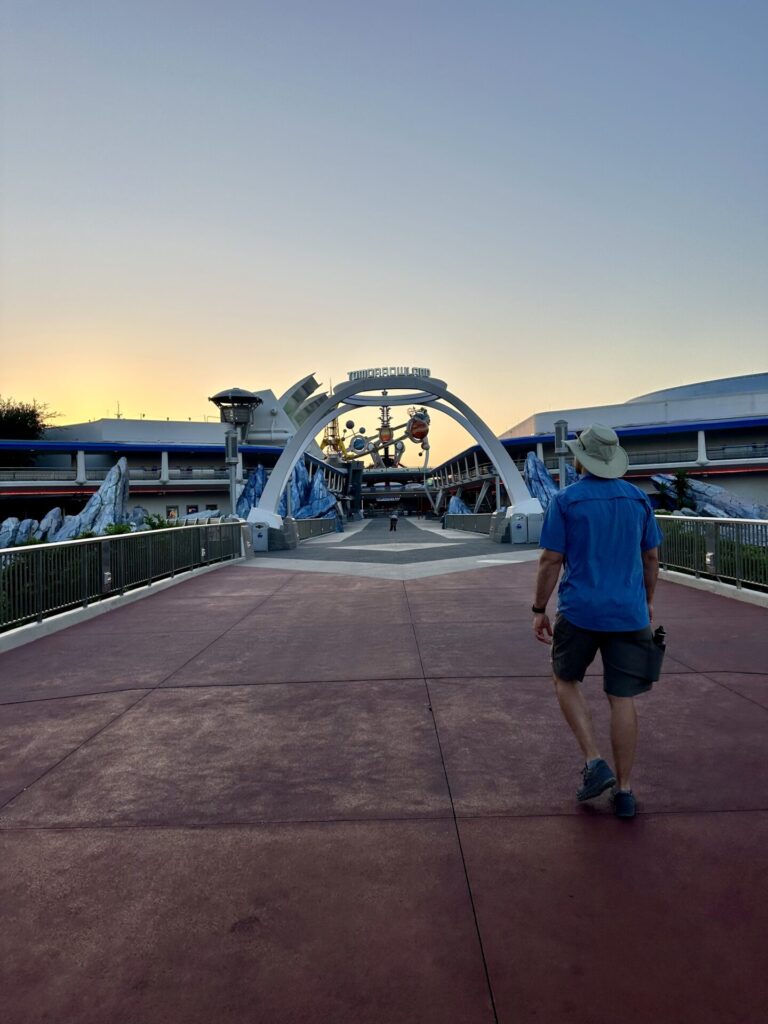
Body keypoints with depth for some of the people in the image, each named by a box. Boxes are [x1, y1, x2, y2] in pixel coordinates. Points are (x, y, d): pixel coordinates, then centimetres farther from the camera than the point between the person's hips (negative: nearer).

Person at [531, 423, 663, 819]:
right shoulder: (638, 498, 5)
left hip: (580, 612, -3)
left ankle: (594, 762, 8)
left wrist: (539, 610, 1)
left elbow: (550, 561, -8)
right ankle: (624, 791, 16)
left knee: (566, 681, 19)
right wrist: (647, 601, 24)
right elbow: (651, 557, 12)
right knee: (622, 699, 9)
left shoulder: (566, 500, -7)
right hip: (630, 614, 3)